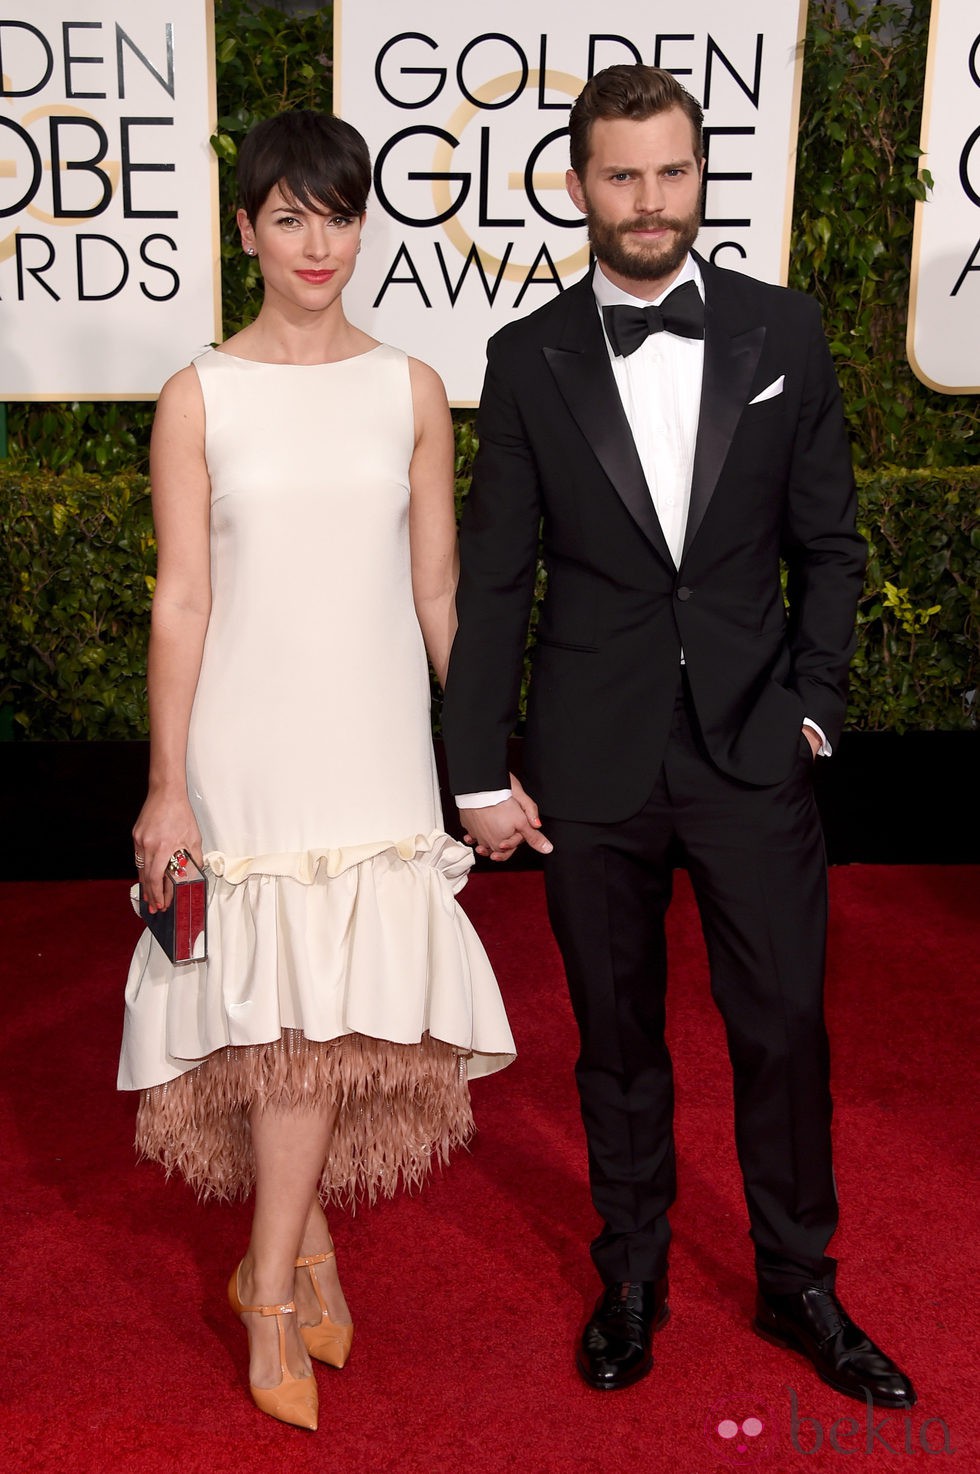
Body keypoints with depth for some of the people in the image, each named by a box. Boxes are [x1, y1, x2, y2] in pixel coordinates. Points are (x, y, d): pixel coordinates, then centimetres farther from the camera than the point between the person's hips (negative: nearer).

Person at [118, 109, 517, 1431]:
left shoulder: (410, 391, 5)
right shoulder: (200, 397, 0)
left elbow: (439, 592, 7)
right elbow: (181, 600, -2)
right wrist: (167, 784, -4)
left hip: (374, 738, 2)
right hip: (247, 738, -1)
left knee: (334, 1001, 0)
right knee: (293, 1002, 2)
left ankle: (270, 1282, 19)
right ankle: (307, 1242, 25)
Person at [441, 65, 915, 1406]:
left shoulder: (784, 333, 3)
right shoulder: (529, 360, 0)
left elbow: (828, 546, 7)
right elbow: (493, 581, 0)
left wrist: (815, 707, -1)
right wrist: (482, 774, -3)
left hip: (755, 749, 1)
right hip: (594, 763, 0)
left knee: (786, 1028, 8)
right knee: (617, 1036, 13)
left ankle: (799, 1283, 31)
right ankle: (632, 1278, 34)